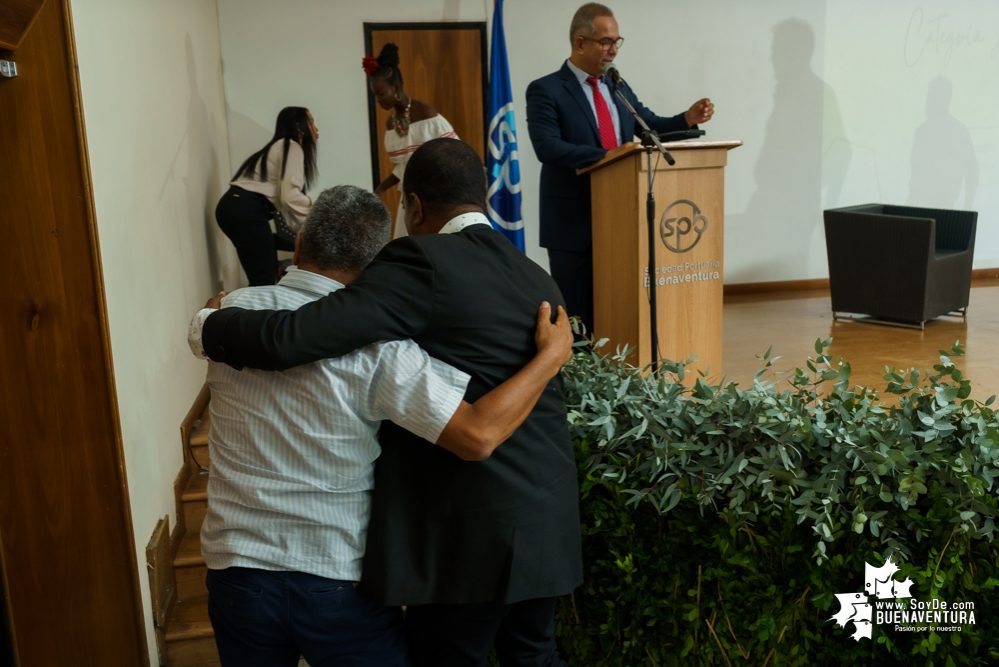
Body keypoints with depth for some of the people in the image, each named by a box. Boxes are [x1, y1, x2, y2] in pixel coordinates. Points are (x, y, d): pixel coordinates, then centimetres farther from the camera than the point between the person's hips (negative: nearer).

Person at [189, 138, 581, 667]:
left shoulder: (423, 262, -15)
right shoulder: (540, 280, 9)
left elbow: (290, 339, -20)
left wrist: (207, 325, -3)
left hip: (468, 537, -7)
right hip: (549, 522, 8)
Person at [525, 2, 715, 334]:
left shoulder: (618, 87, 14)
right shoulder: (545, 91, -8)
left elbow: (652, 126, 18)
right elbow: (548, 147, -20)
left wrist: (688, 118, -1)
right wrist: (606, 155, -27)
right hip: (573, 222, -6)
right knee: (577, 316, 2)